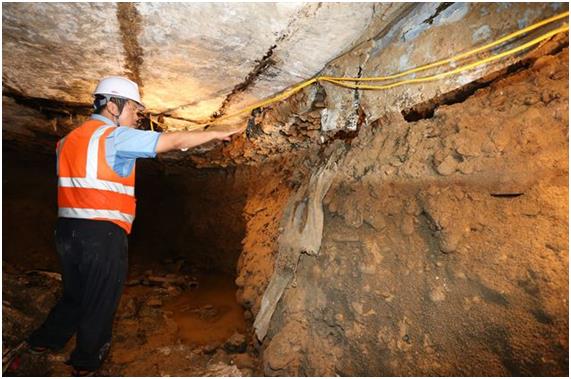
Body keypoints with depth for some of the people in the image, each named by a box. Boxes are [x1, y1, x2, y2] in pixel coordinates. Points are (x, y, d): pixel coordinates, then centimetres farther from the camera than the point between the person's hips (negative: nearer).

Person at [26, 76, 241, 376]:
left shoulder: (70, 138, 16)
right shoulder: (115, 136, -11)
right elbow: (175, 141, -12)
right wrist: (216, 134, -4)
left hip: (67, 229, 8)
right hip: (102, 233, -8)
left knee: (76, 294, 26)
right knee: (100, 301, 12)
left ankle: (43, 341, 41)